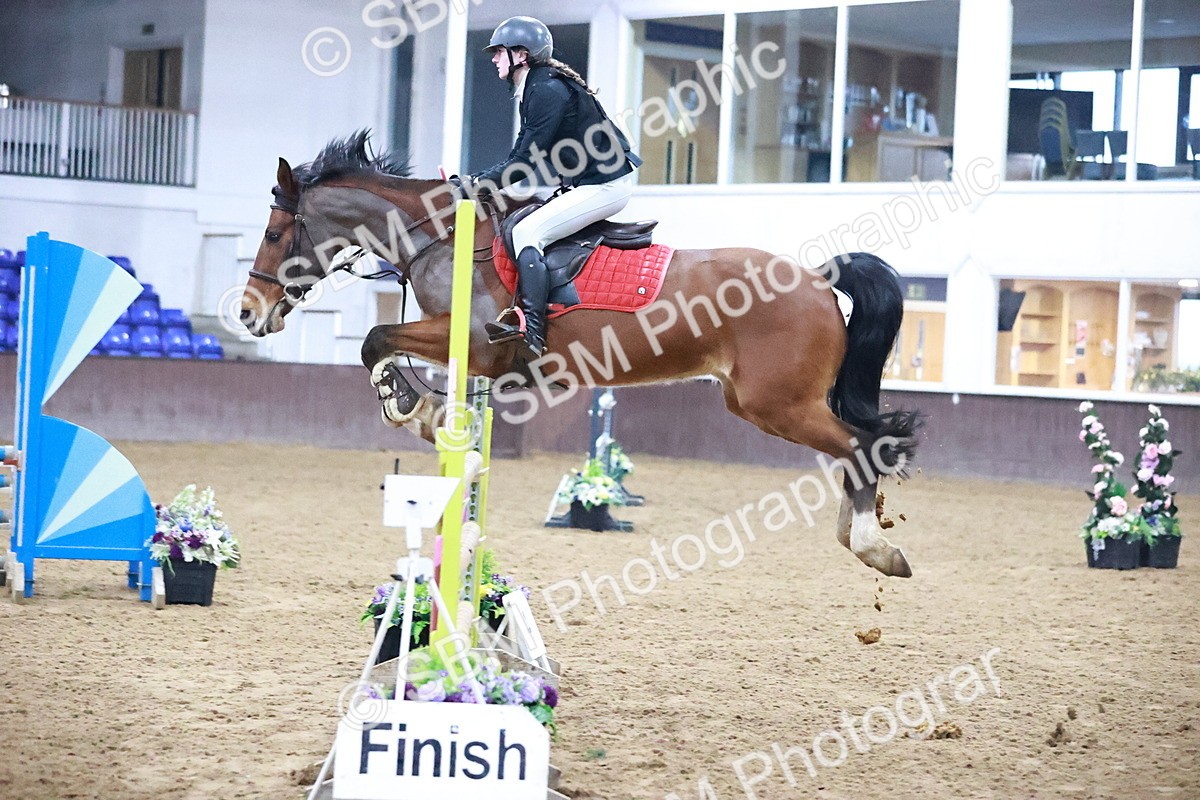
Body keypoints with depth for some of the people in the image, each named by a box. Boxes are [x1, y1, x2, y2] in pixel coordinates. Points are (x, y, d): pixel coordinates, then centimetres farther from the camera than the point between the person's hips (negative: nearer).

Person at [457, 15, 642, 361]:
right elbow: (521, 157, 15)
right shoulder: (534, 89, 14)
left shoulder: (547, 90, -18)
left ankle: (532, 332, -28)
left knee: (526, 231, -20)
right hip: (581, 180, 11)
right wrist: (477, 180, 4)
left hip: (606, 185, -11)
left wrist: (478, 185, -16)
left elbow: (525, 163, -21)